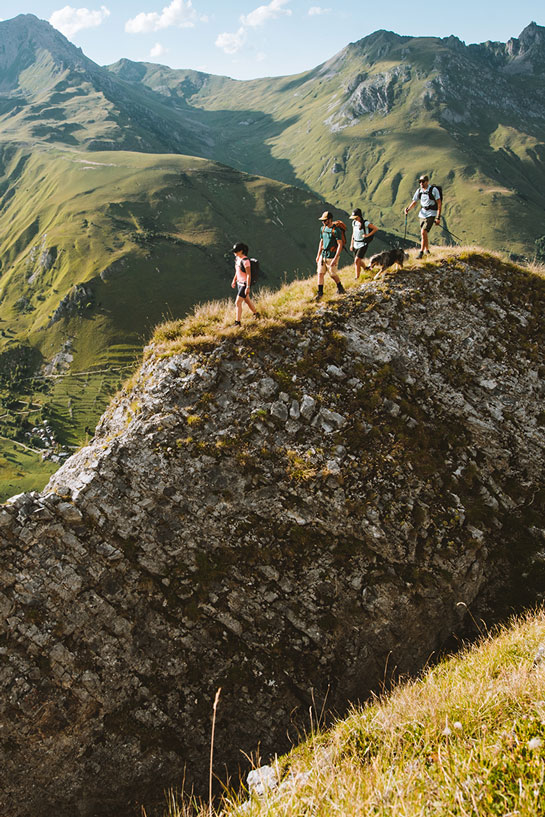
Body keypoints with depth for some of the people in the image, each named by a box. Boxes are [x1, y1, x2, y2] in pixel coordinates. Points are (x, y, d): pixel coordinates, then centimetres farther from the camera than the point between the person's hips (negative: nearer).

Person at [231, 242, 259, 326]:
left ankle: (237, 323, -3)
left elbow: (249, 274, -24)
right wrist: (234, 280, 22)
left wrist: (248, 287, -24)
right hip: (239, 283, 9)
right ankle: (256, 314, 45)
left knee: (238, 303, -10)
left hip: (245, 284, -9)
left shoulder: (245, 261, -26)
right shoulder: (237, 258, 1)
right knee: (247, 300, 24)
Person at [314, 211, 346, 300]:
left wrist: (335, 258, -23)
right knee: (320, 273, 1)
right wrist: (318, 255, 16)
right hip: (323, 255, 7)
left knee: (333, 274, 5)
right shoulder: (323, 228, 7)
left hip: (332, 257, -6)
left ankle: (340, 288, 30)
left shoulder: (336, 230, -16)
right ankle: (320, 293, 6)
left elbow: (340, 245, -18)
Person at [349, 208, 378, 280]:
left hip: (363, 244, -7)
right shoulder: (354, 222, 5)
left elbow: (376, 228, -7)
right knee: (359, 261, 15)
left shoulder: (365, 223, -14)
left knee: (356, 261, -15)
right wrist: (351, 245, 15)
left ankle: (356, 278, -10)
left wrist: (368, 235, -15)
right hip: (356, 244, 7)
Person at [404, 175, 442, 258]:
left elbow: (439, 204, -11)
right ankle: (427, 250, 31)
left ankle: (421, 252, -15)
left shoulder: (433, 190, -11)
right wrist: (408, 209, -9)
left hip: (431, 214, -6)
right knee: (424, 234, 12)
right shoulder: (419, 191, 5)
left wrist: (438, 217, -17)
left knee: (423, 232, -20)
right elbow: (414, 202, 13)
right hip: (422, 214, 6)